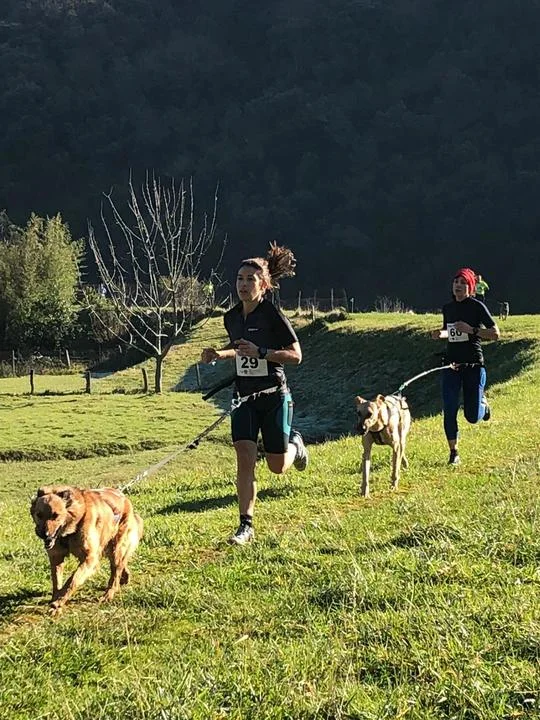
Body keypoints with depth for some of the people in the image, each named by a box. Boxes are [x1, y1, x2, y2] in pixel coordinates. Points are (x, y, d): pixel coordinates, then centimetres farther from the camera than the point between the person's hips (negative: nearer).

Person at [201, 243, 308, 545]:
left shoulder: (273, 315, -15)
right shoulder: (232, 316, 4)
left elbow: (296, 355, -14)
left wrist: (259, 352, -25)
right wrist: (220, 354, 3)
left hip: (274, 396, -4)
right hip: (244, 396, 4)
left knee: (277, 466, 5)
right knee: (245, 457, -10)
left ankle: (295, 444, 41)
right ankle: (247, 526, -4)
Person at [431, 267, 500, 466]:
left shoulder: (477, 307, -7)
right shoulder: (447, 308, 9)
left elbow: (495, 334, -9)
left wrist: (471, 330, -21)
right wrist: (440, 334, 2)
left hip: (473, 365, -4)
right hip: (452, 365, 4)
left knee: (472, 417, -1)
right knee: (449, 410, -5)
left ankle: (482, 402, 35)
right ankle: (453, 452, 9)